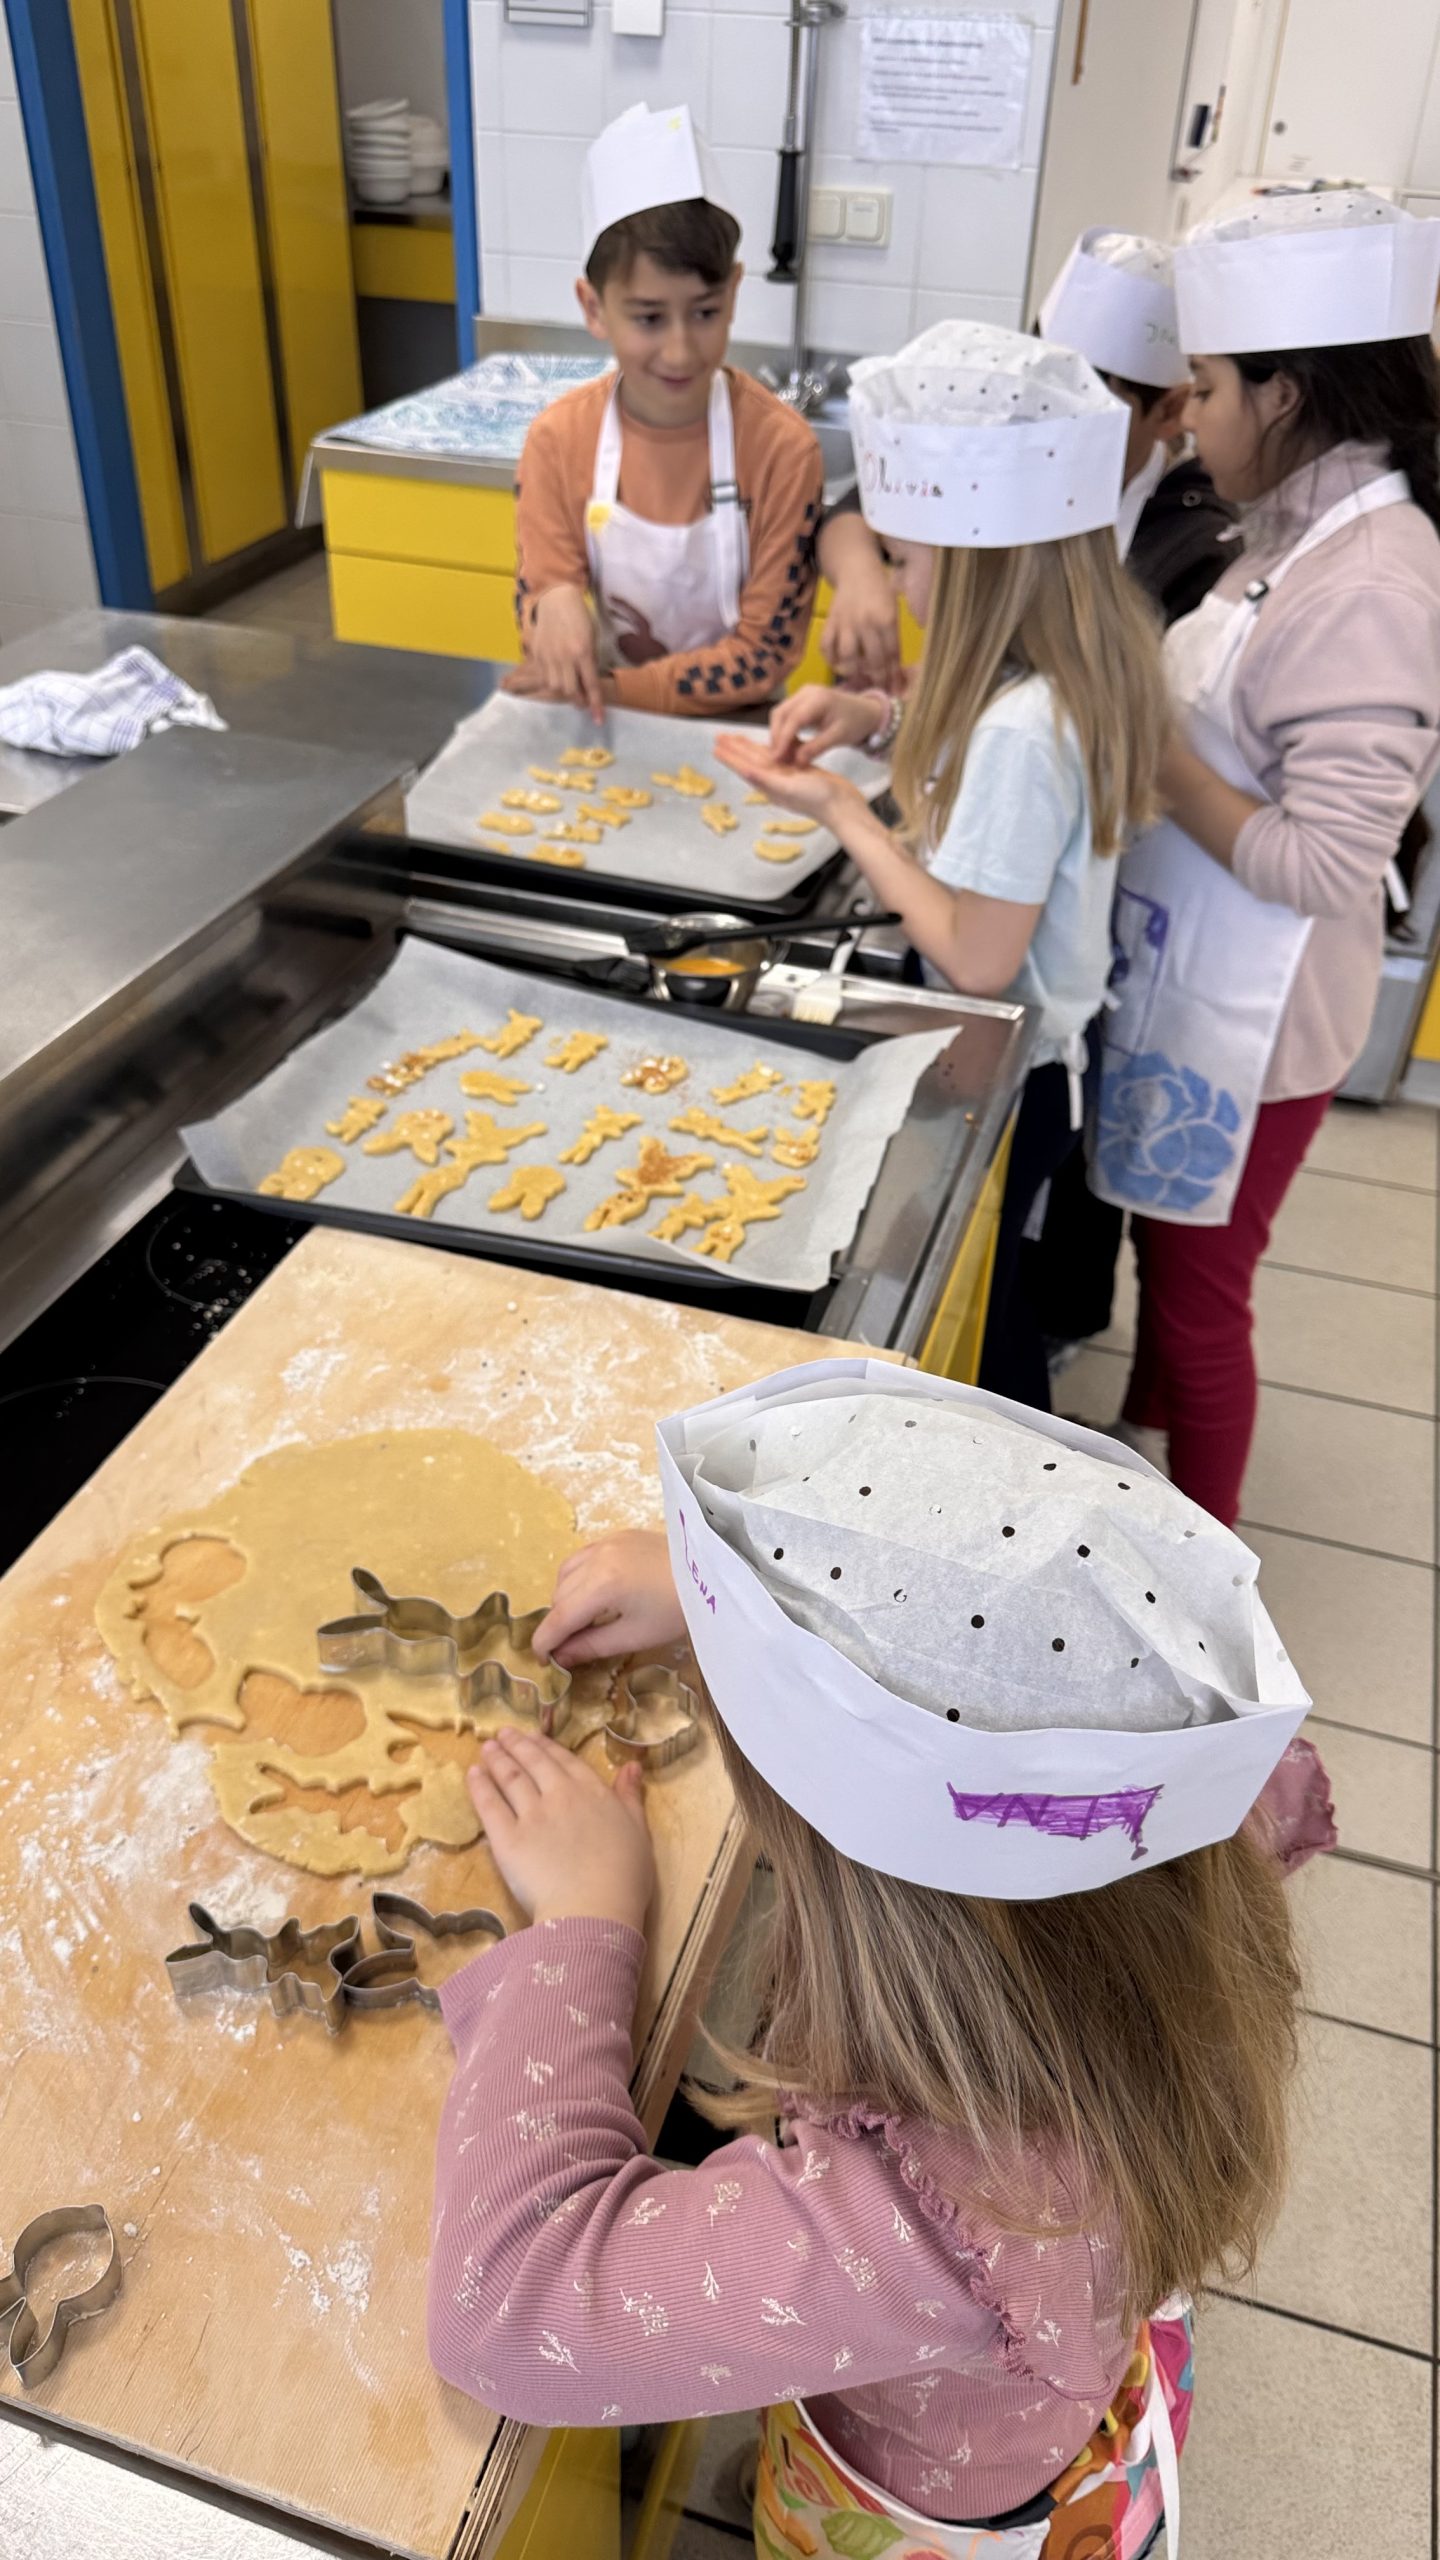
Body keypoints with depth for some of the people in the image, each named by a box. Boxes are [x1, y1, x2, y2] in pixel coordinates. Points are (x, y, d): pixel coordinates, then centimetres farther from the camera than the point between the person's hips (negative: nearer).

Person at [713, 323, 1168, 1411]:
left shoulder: (1020, 728, -32)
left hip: (996, 1077, -9)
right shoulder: (1086, 657, -4)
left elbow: (976, 961, -28)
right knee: (983, 1294, 28)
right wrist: (883, 716, -3)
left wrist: (842, 810, -22)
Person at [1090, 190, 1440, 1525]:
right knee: (1167, 1244, 25)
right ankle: (1142, 1441, 49)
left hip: (1249, 1016, -8)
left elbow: (1325, 867, -26)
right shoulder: (1310, 535, 4)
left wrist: (1149, 752, -20)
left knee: (1199, 1280, 9)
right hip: (1188, 979, 9)